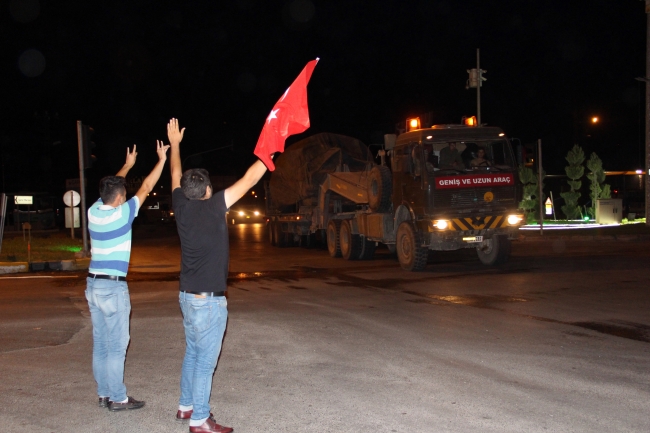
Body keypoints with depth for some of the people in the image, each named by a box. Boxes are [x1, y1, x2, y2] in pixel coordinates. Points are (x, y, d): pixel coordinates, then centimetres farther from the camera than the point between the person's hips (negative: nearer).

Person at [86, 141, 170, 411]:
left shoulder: (93, 211, 4)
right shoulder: (121, 214, -13)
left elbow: (110, 187, 23)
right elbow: (146, 188, -5)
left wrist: (128, 165, 36)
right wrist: (162, 159, 5)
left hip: (93, 284, 8)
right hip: (113, 287, -7)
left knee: (100, 344, 11)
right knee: (116, 345, -2)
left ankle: (104, 394, 18)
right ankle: (118, 398, 3)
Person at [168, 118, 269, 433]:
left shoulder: (182, 207, 0)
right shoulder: (213, 208, -17)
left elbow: (176, 176, 19)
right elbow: (249, 180, -14)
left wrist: (175, 143, 32)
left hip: (188, 296, 8)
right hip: (208, 300, -8)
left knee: (193, 353, 20)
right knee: (206, 360, -2)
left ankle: (186, 406, 29)